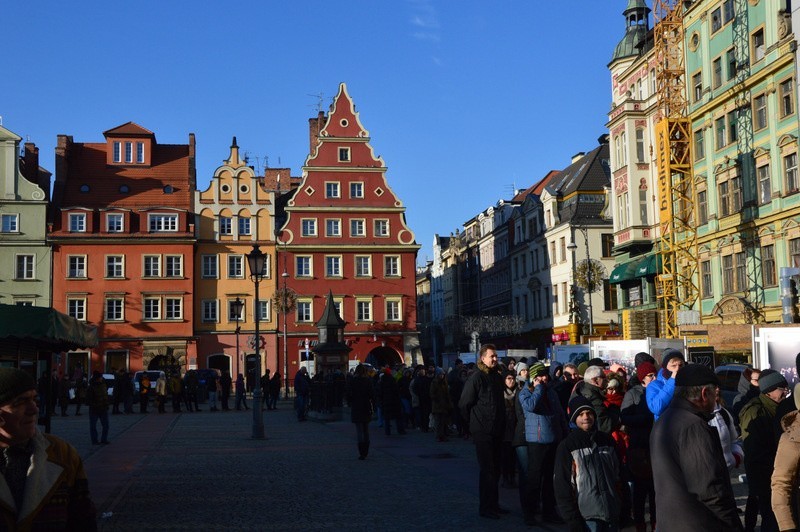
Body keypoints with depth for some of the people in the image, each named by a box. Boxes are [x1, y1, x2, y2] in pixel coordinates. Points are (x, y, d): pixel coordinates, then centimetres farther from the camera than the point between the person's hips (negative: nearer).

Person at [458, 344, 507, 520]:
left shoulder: (498, 377, 9)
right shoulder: (476, 378, -14)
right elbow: (464, 404, -11)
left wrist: (502, 422, 15)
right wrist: (475, 422, -3)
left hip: (497, 431, 7)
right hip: (483, 432, -7)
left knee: (495, 469, 15)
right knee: (487, 470, -3)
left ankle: (493, 504, 26)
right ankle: (485, 507, 7)